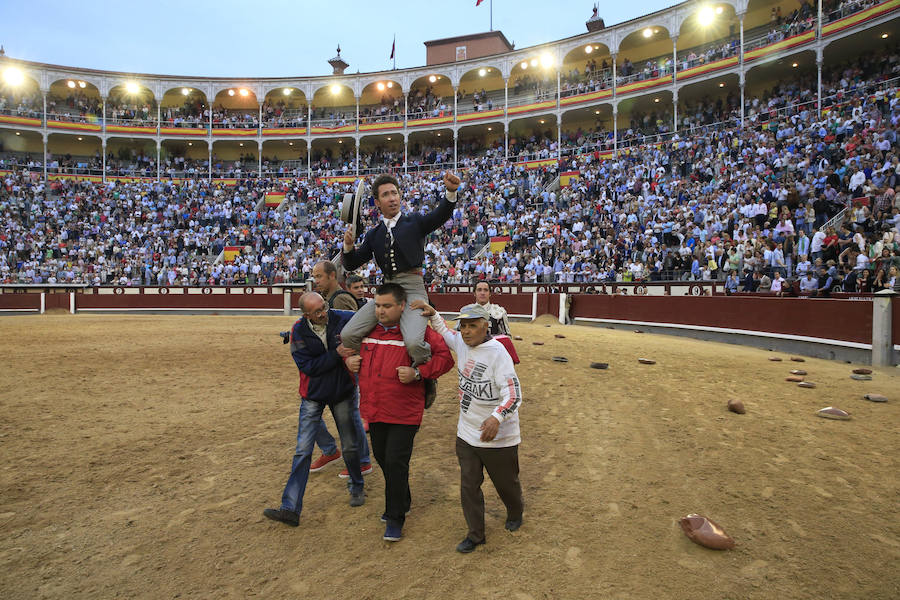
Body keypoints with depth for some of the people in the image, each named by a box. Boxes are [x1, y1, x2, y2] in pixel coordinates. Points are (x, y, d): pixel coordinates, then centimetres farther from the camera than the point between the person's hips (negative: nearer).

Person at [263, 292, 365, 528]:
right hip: (313, 396, -1)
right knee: (303, 451, -1)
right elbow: (308, 366, -19)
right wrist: (337, 354, -27)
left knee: (350, 446, 12)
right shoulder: (298, 331, -15)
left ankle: (357, 487, 37)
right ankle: (290, 508, 6)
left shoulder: (342, 319, -14)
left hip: (342, 393, 1)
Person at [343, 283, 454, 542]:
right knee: (381, 458, 19)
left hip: (404, 412, -6)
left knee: (396, 462, -2)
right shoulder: (368, 330, 4)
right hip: (374, 409, 6)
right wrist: (348, 358, 3)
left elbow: (445, 357, -11)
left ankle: (395, 517, 19)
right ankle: (402, 501, 43)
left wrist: (418, 373, -22)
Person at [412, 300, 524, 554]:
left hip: (497, 437, -5)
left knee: (505, 481, 18)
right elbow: (445, 333, 21)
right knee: (468, 485, 13)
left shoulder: (497, 352, -23)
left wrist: (496, 417, -45)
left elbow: (513, 392, -29)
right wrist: (432, 314, 4)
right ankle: (475, 534, 30)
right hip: (466, 434, 6)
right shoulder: (461, 343, -2)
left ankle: (515, 511, 49)